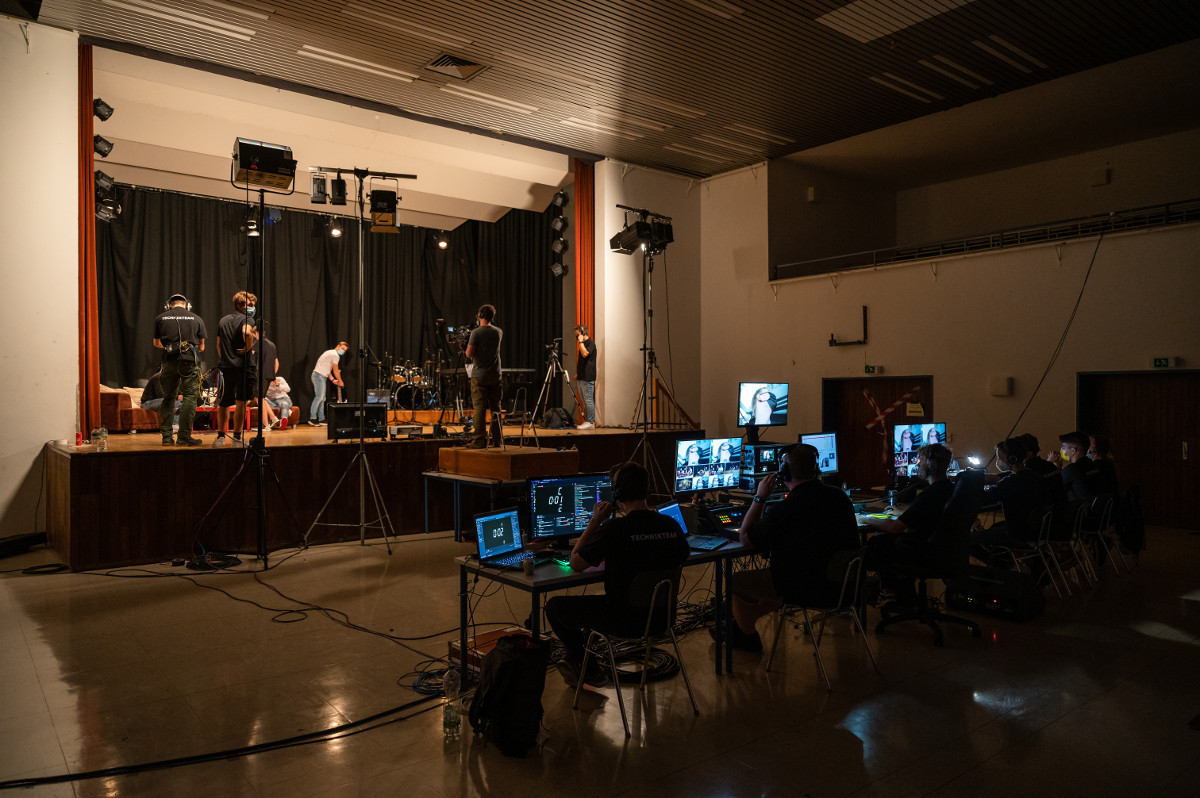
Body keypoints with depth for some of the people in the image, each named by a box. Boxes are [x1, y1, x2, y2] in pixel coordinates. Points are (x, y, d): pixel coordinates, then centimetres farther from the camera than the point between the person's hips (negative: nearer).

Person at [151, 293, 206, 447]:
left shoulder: (161, 318, 12)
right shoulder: (196, 319, 9)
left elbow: (156, 343, 24)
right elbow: (201, 346, 15)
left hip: (169, 361, 2)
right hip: (189, 361, -2)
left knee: (168, 398, 13)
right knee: (190, 397, 0)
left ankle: (167, 436, 12)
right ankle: (184, 436, -4)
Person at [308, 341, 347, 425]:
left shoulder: (330, 353, 21)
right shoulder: (335, 355, -11)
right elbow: (335, 371, -7)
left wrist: (333, 380, 17)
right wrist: (340, 381, 5)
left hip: (321, 377, 11)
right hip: (319, 376, -11)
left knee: (322, 398, 11)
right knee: (319, 397, -13)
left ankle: (321, 419, 13)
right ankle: (312, 418, -15)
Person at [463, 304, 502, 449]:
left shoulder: (476, 332, -9)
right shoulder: (499, 332, 7)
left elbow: (469, 353, -12)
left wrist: (468, 347, 7)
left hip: (479, 375, -4)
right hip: (495, 375, 4)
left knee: (479, 407, -3)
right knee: (495, 408, 10)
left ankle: (480, 440, -6)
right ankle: (497, 439, 13)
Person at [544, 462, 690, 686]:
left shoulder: (614, 529, -23)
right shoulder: (671, 525, -8)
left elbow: (575, 563, -11)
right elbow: (682, 557, 16)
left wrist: (595, 522, -5)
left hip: (625, 618, -7)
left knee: (554, 606, 13)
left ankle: (578, 662, 31)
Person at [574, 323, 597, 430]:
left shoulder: (590, 343, -9)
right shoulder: (583, 343, 20)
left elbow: (585, 354, -26)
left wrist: (581, 341, -17)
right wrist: (577, 374, 23)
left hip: (588, 378, -10)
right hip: (582, 377, 10)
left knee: (588, 400, -9)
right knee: (585, 401, 9)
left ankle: (591, 422, -9)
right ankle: (587, 421, 12)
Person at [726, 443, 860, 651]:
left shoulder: (783, 511, -25)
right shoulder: (840, 497, -5)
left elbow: (744, 538, -7)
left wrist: (760, 497, -3)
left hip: (803, 590, -7)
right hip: (840, 583, 7)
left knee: (738, 581, 15)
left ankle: (747, 637, 39)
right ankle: (744, 623, 49)